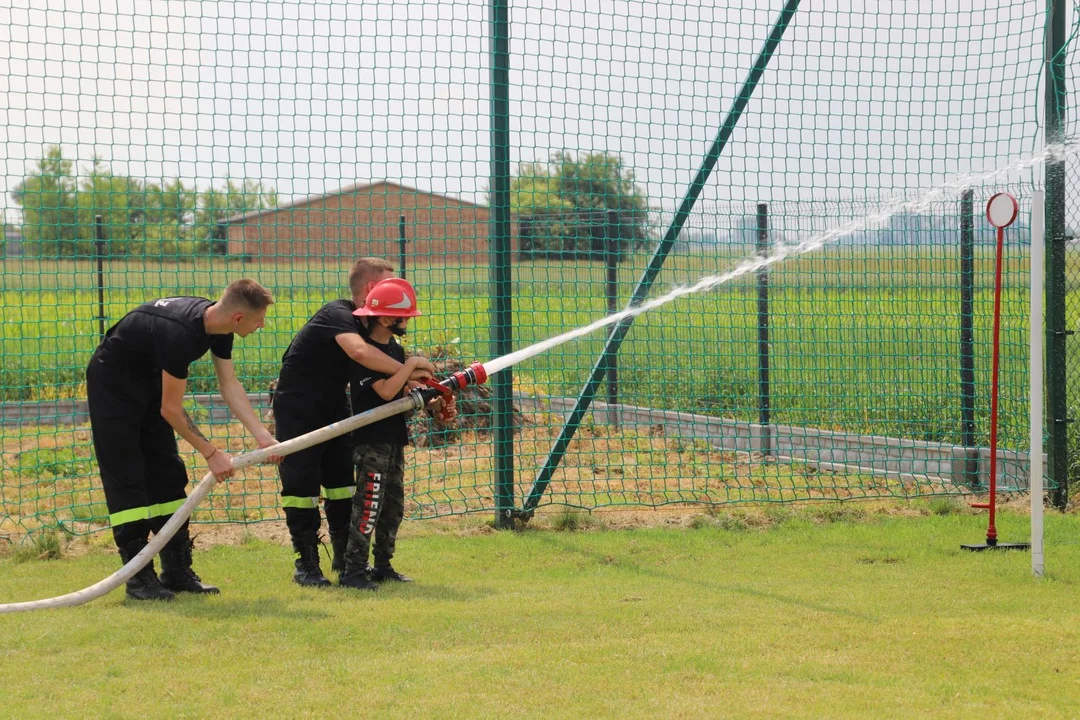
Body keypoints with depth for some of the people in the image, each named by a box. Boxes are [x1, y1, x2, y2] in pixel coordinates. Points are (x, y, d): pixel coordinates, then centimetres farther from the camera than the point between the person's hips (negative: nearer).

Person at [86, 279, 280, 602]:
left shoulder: (217, 325, -10)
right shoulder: (181, 333, -37)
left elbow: (230, 385, -3)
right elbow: (171, 410, -29)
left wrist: (263, 436, -12)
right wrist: (212, 453, -22)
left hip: (148, 380, 9)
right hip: (112, 385, -9)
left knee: (168, 476, 7)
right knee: (126, 478, -10)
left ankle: (178, 572, 10)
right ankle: (139, 578, -7)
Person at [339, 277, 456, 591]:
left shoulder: (396, 350, 12)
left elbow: (407, 392, 17)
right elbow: (386, 391, -27)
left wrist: (433, 405, 3)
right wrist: (410, 365, -17)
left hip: (393, 441, 9)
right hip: (372, 442, -9)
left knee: (393, 507, 13)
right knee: (368, 506, -11)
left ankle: (383, 566, 22)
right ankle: (353, 571, -9)